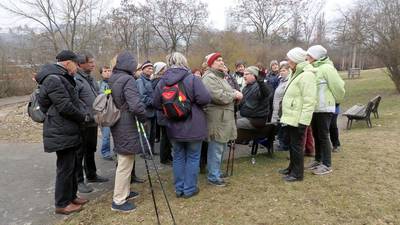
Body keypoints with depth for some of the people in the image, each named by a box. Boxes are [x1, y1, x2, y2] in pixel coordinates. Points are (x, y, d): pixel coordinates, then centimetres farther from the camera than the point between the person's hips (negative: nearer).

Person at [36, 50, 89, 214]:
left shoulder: (60, 78, 15)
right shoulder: (53, 79, -19)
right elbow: (65, 106, -23)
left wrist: (81, 117, 8)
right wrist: (84, 117, -10)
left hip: (66, 131, 11)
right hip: (62, 133, -10)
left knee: (72, 165, 18)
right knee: (65, 168, 0)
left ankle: (71, 196, 32)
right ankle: (62, 204, 14)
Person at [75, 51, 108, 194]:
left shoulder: (91, 79, 12)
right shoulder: (76, 80, -17)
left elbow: (97, 96, 22)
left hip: (93, 122, 9)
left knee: (91, 150, 20)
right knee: (80, 153, 4)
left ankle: (91, 175, 35)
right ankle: (79, 180, 16)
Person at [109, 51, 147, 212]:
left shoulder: (112, 80, 8)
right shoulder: (128, 80, -18)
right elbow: (136, 105, -27)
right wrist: (143, 117, -11)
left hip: (117, 126, 9)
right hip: (127, 127, -9)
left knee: (124, 161, 21)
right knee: (125, 164, 2)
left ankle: (124, 191, 36)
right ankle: (118, 201, 12)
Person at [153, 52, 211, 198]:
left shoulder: (162, 82, -3)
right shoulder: (192, 78, -16)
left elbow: (156, 104, 2)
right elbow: (205, 99, -22)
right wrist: (194, 104, -1)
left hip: (174, 127, 4)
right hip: (193, 126, -4)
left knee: (178, 157, 16)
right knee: (192, 157, 10)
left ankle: (179, 189, 26)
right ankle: (189, 189, 19)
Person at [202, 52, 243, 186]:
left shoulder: (220, 76, 20)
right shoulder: (209, 77, -14)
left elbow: (228, 92, 26)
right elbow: (219, 96, -25)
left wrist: (235, 93, 3)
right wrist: (234, 95, -10)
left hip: (224, 117, 11)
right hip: (217, 118, -11)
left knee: (221, 147, 19)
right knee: (216, 149, -3)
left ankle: (215, 171, 33)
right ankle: (213, 177, 10)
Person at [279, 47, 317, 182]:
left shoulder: (306, 75, -17)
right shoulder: (297, 73, 15)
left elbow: (309, 101, -23)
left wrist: (303, 121, -24)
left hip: (297, 119, -10)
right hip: (290, 117, 10)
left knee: (296, 146, 0)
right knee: (291, 144, 18)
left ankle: (297, 173, 12)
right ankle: (292, 168, 32)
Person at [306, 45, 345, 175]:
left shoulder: (326, 68, -15)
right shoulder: (313, 68, 10)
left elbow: (338, 87, -13)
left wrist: (336, 101, 2)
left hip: (324, 109, -8)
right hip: (315, 108, 8)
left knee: (323, 136, -1)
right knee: (316, 135, 16)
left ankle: (327, 165, 11)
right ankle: (318, 160, 30)